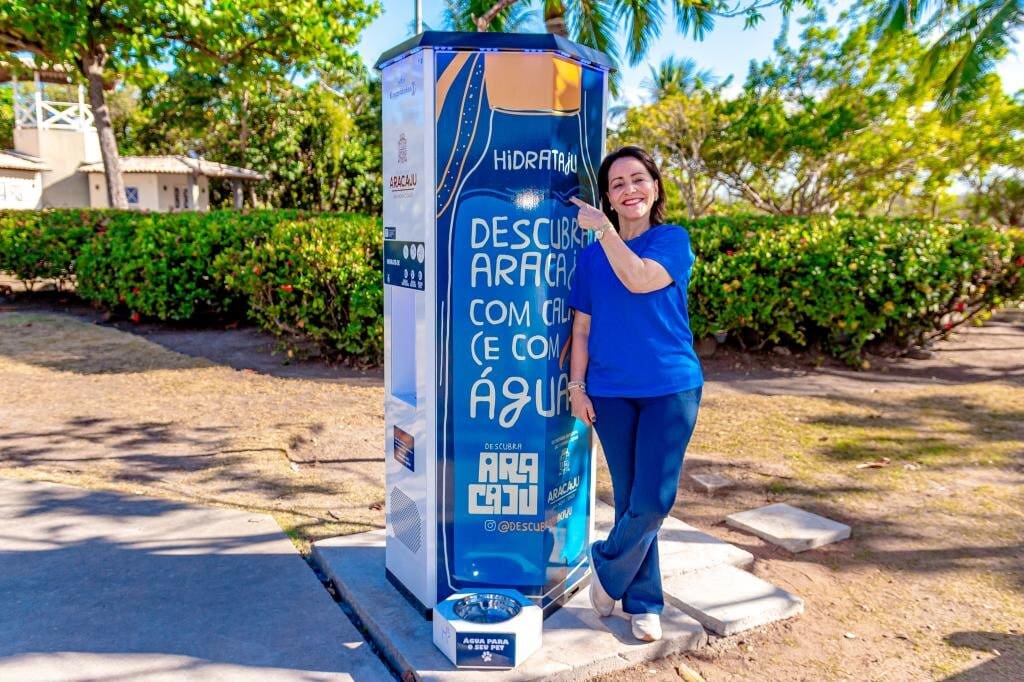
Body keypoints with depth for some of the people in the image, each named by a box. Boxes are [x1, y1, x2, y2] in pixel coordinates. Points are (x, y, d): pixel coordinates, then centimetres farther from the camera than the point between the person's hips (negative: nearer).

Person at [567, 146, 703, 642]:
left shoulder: (673, 240, -1)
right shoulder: (592, 255, 7)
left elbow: (640, 279, -21)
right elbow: (582, 328, 8)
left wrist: (603, 229, -17)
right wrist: (577, 386, 2)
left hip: (670, 388, -2)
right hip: (611, 392, 2)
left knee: (653, 500, -4)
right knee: (629, 499, 9)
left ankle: (609, 569, 23)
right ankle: (643, 601, 26)